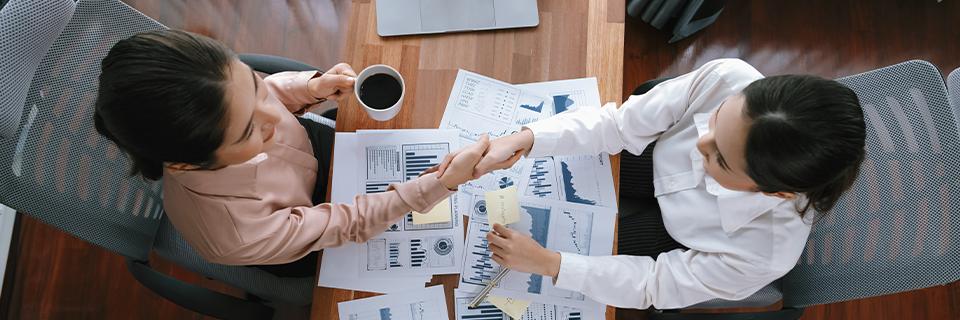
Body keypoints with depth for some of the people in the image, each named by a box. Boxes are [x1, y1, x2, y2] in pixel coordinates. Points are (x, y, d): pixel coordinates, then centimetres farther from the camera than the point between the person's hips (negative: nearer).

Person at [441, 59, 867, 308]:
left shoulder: (766, 254, -40)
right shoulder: (728, 79, -38)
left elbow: (655, 284, -27)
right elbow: (623, 123, -27)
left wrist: (546, 263, -31)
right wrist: (525, 138, -40)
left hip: (671, 235, -2)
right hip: (652, 162, 2)